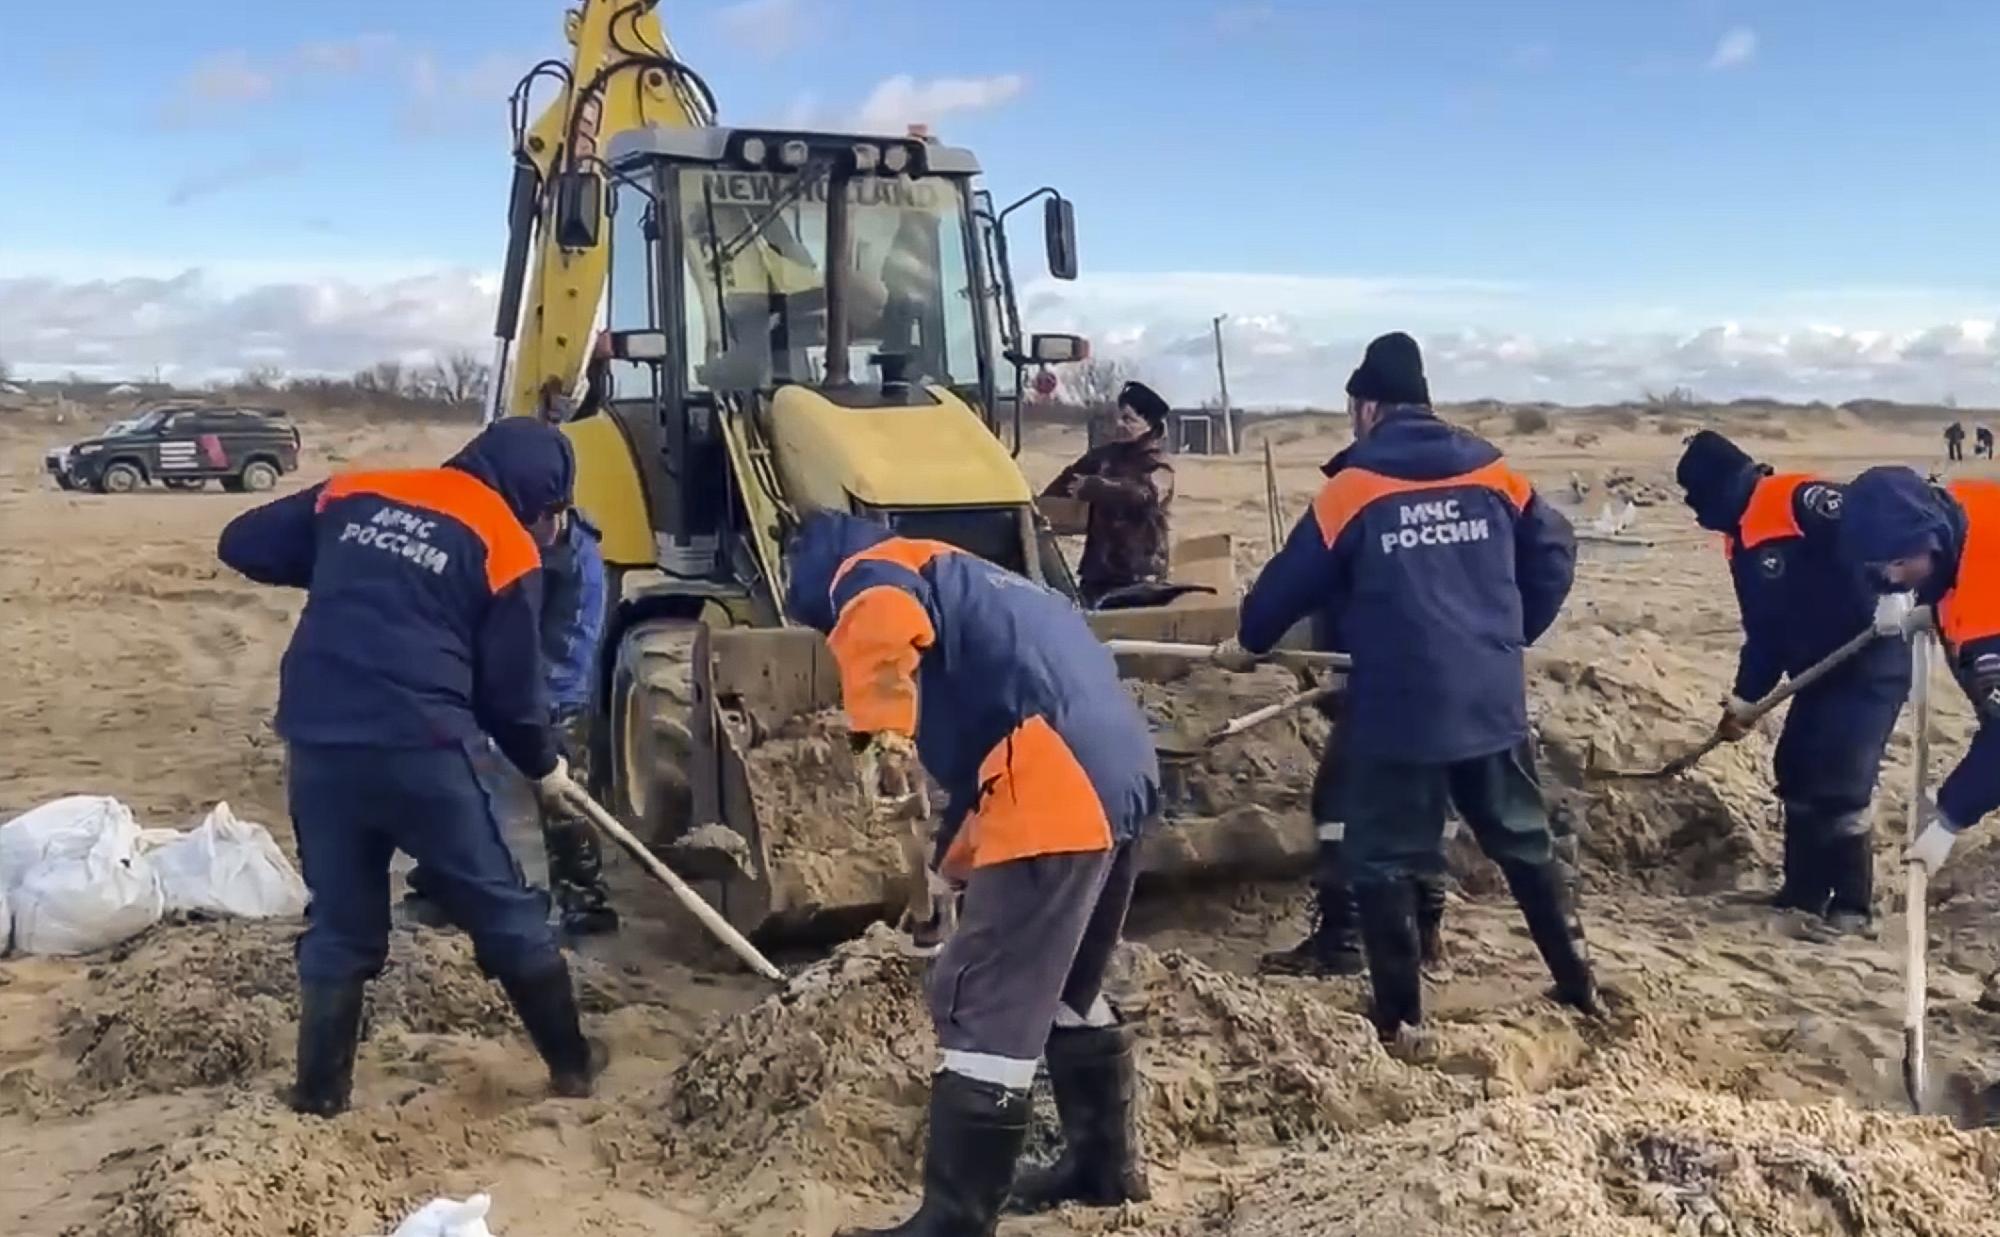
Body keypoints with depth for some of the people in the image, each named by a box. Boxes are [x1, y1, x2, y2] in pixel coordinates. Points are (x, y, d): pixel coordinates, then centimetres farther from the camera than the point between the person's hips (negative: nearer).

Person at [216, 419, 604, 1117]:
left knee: (340, 924, 18)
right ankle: (571, 1062, 23)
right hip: (417, 747, -4)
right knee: (504, 912, 11)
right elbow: (511, 688, 3)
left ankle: (320, 1093, 21)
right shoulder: (507, 548, 2)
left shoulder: (354, 495, 15)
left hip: (317, 741, 5)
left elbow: (242, 546, 19)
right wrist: (544, 768, 20)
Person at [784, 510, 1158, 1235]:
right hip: (1121, 779, 10)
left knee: (985, 1007, -4)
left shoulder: (873, 574, 6)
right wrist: (960, 859, 35)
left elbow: (879, 628, -22)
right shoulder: (967, 585, 33)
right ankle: (1106, 1164, 38)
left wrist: (884, 728, -26)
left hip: (1056, 796, -10)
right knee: (1068, 987, 26)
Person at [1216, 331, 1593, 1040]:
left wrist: (1248, 641, 18)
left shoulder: (1353, 486, -5)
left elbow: (1294, 578, 1)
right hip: (1493, 701, 5)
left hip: (1398, 708, -5)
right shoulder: (1491, 472, 6)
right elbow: (1554, 555, 9)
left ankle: (1398, 1017, 10)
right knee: (1525, 842, 20)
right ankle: (1578, 984, 29)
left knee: (1382, 860, 6)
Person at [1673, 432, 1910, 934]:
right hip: (1821, 671, 10)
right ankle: (1804, 892, 24)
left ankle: (1853, 905, 3)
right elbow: (1764, 630, 15)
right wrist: (1745, 699, 11)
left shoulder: (1798, 499, -16)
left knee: (1840, 785, -10)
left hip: (1873, 662, -10)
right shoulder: (1741, 542, 13)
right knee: (1796, 774, 12)